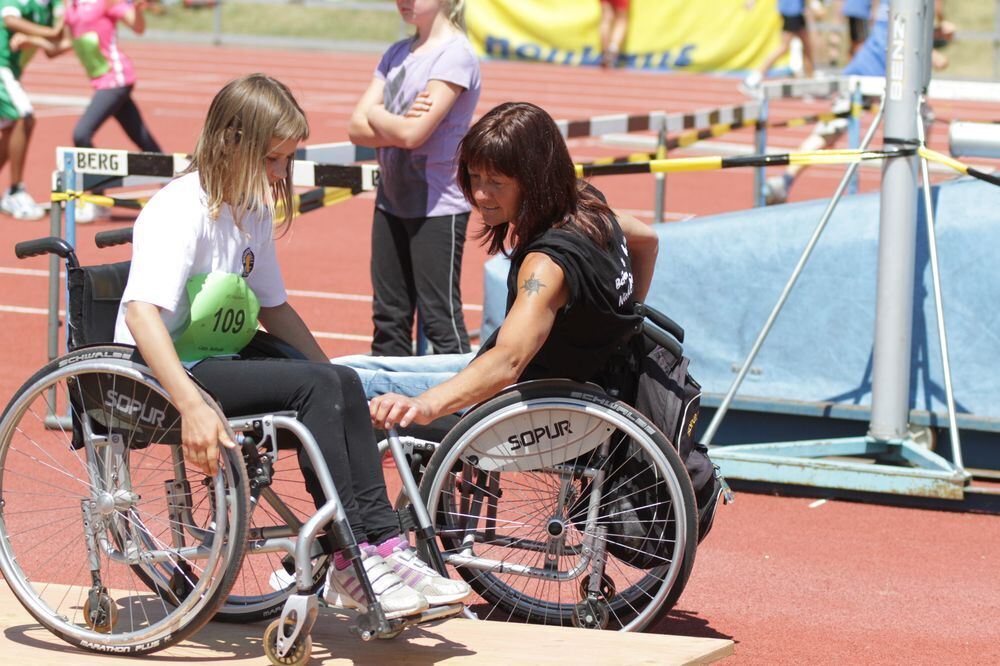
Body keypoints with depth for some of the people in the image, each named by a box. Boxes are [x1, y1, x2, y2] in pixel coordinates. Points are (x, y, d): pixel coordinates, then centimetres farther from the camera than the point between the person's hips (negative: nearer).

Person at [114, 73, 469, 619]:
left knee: (343, 384, -14)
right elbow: (141, 313, -31)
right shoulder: (181, 210, -18)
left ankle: (382, 543, -15)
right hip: (160, 371, -8)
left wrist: (330, 373, 7)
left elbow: (273, 307, 20)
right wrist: (192, 408, -41)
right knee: (314, 386, -25)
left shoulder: (255, 210, 10)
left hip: (221, 361, 8)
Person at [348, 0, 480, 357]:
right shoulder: (397, 54, 11)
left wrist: (375, 115, -2)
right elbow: (357, 128, 4)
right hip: (392, 200, 8)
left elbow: (412, 134, -21)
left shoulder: (455, 53, -13)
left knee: (441, 320, -5)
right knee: (388, 317, 12)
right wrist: (397, 124, -15)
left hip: (437, 205, -8)